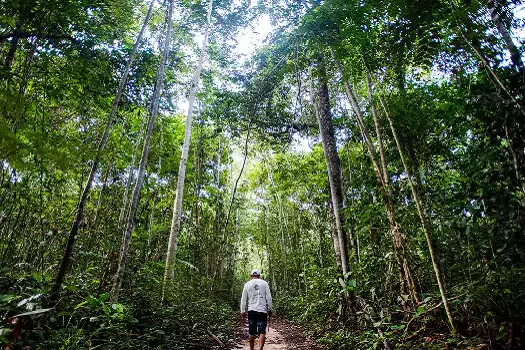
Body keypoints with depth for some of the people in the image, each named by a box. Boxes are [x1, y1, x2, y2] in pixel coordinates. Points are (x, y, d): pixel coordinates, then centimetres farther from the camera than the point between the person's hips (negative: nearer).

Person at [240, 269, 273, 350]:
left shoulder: (247, 284, 5)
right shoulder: (264, 283, 2)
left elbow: (243, 299, 5)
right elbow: (268, 297, 1)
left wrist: (243, 311, 11)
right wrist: (270, 308, 9)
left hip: (251, 311, 1)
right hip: (262, 310, -1)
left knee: (252, 332, 12)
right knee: (262, 331, 1)